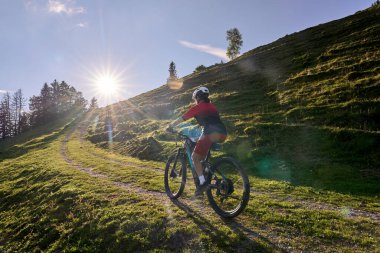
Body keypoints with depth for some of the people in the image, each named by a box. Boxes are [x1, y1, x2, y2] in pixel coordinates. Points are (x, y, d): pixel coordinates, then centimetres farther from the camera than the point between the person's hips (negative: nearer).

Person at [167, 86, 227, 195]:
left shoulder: (197, 107, 8)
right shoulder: (212, 106, 25)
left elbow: (182, 119, 11)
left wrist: (170, 126, 24)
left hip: (211, 134, -7)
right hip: (223, 134, 7)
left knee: (195, 157, 8)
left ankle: (202, 183, -2)